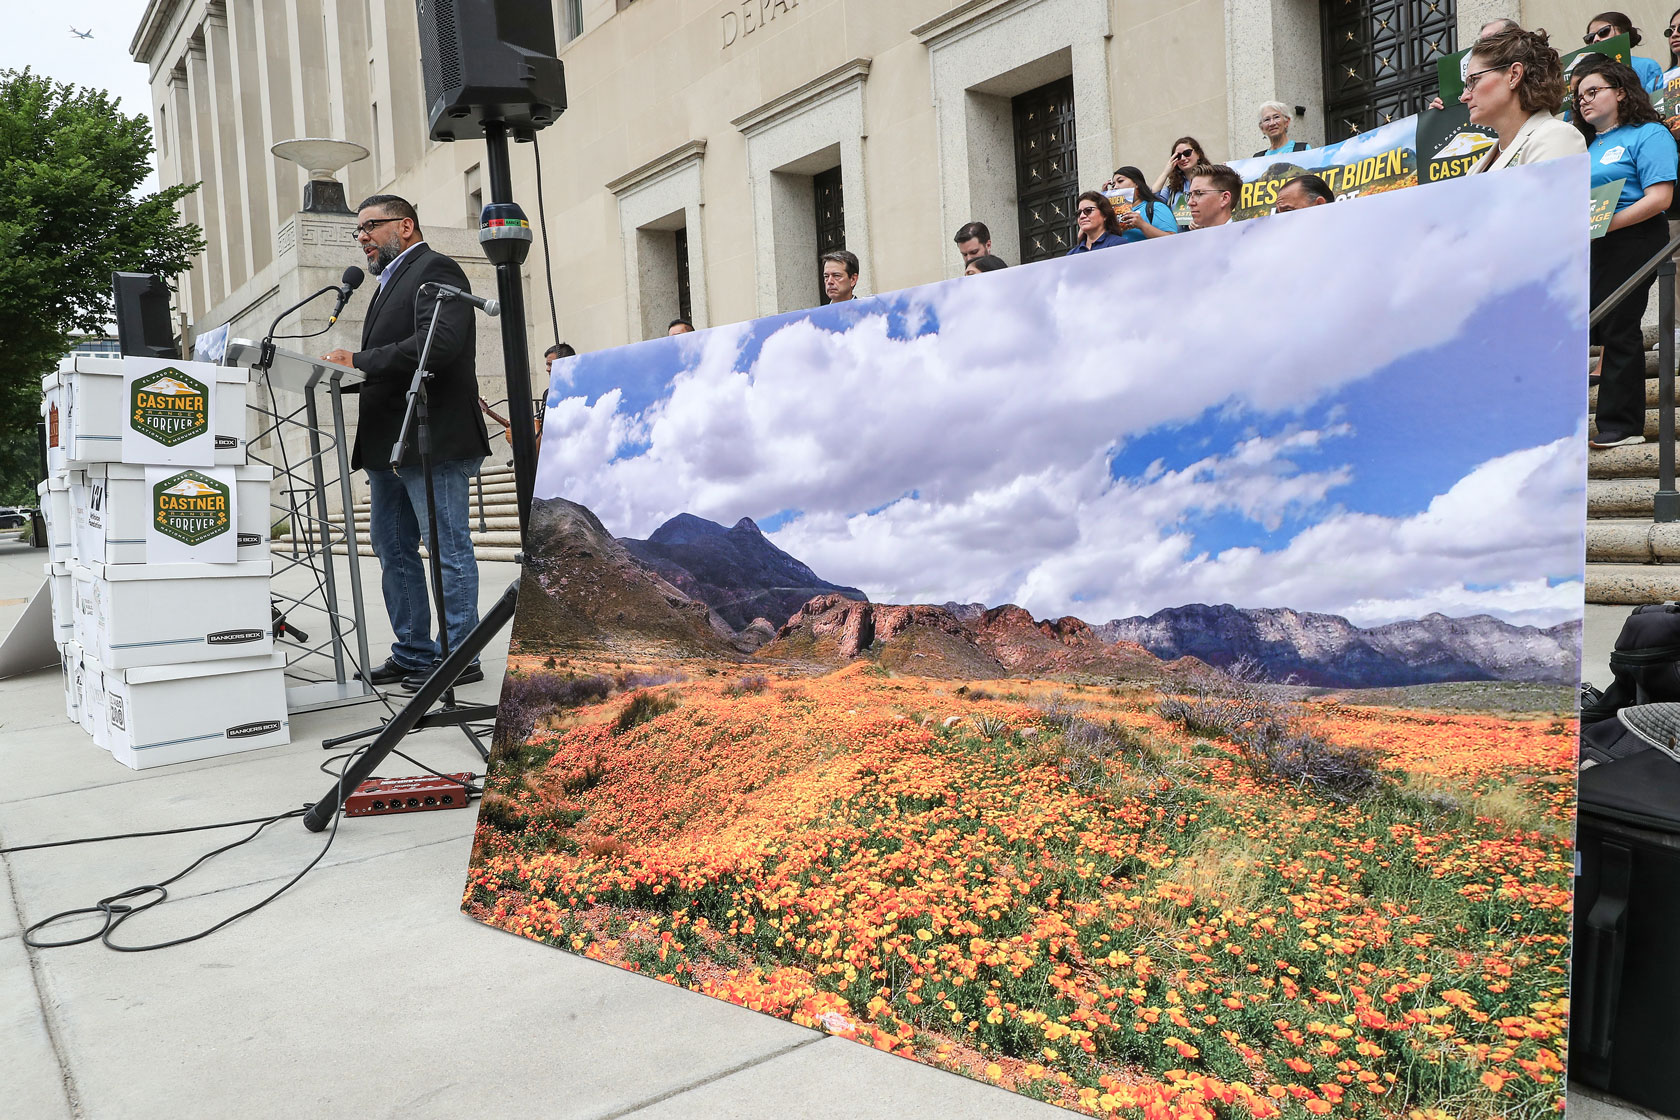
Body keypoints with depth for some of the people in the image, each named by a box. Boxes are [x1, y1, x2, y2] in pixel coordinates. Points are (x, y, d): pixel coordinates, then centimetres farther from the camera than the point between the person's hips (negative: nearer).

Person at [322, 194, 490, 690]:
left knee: (449, 550, -4)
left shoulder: (435, 270, -6)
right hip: (389, 445, 11)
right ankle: (412, 654, 22)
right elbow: (389, 364, 20)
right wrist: (351, 368, 4)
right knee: (393, 551, 13)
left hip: (432, 443, -10)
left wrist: (359, 362, -21)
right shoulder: (392, 281, 24)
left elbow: (439, 343, -23)